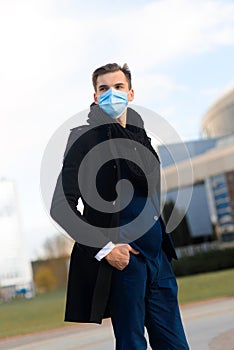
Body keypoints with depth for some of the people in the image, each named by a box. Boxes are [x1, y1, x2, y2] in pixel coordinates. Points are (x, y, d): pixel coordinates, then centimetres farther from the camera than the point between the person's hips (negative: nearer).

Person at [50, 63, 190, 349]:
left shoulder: (141, 136, 16)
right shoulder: (86, 137, -5)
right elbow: (61, 206, -10)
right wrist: (104, 248, -15)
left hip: (158, 255, 7)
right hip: (121, 257, -6)